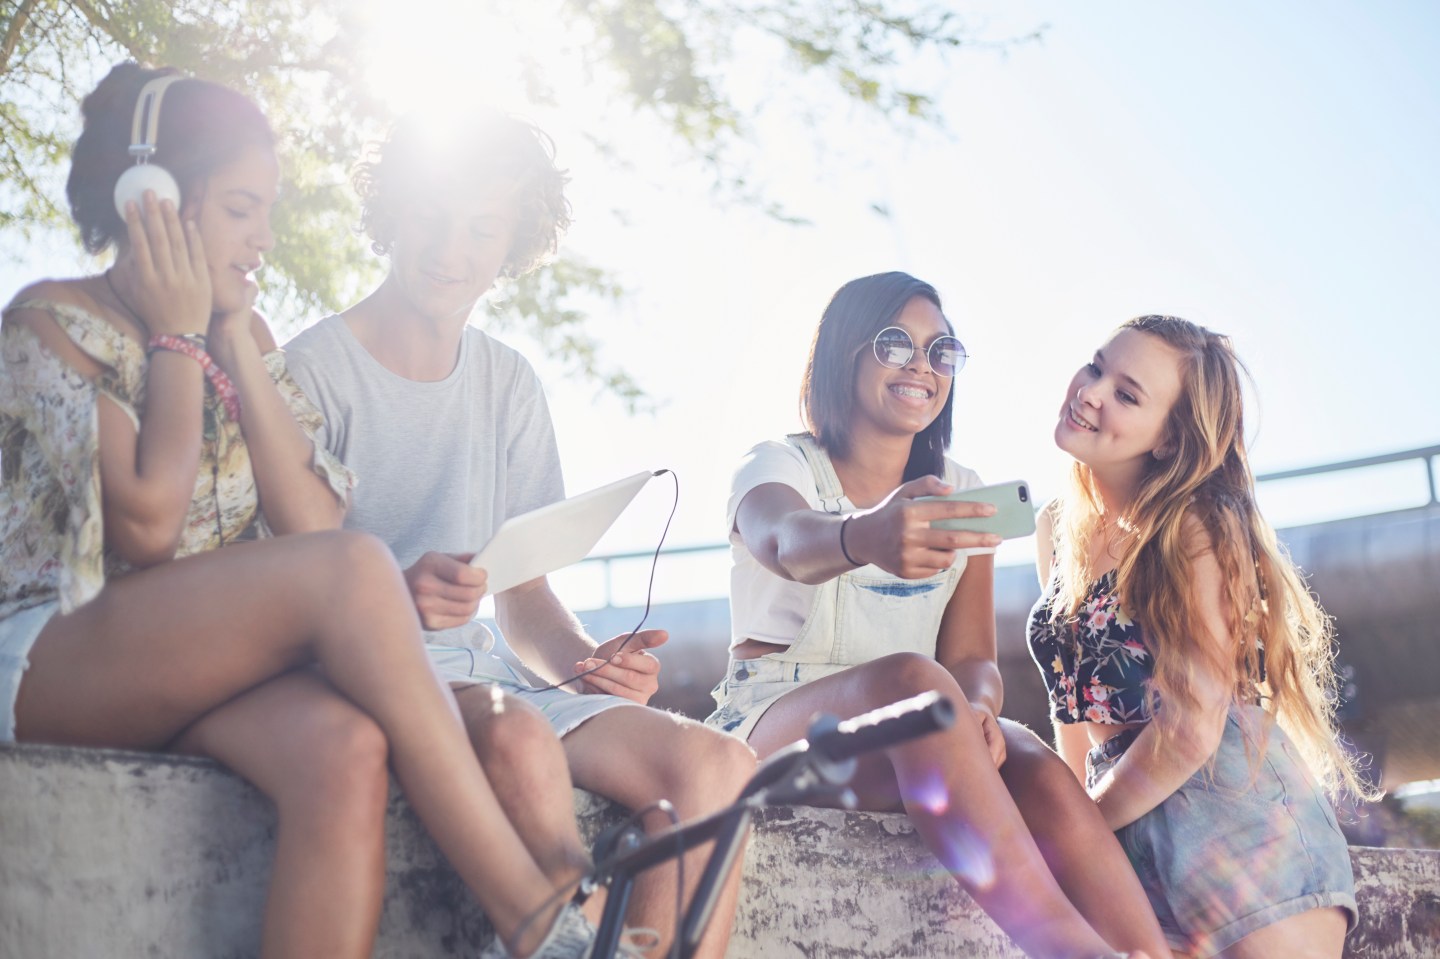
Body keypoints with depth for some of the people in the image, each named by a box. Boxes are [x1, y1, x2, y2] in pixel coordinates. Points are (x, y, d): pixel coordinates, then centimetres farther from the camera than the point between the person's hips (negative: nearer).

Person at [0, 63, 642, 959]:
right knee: (354, 569, -30)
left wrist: (236, 342, -3)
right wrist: (180, 334, -7)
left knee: (345, 749, -33)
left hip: (201, 667, 5)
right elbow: (148, 524, -18)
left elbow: (313, 523, 0)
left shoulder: (244, 335, 15)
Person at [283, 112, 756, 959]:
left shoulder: (509, 386, 16)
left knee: (718, 763, -18)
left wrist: (589, 659, -7)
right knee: (517, 738, -38)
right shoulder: (315, 368, -2)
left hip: (476, 672, 6)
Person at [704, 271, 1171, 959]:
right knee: (912, 677, -38)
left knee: (1042, 779, -31)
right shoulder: (778, 467, 1)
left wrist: (975, 711, -21)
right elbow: (787, 543, -26)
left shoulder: (961, 494, 16)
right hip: (775, 724, -4)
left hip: (916, 735, 4)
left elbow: (973, 657, 5)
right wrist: (867, 538, -51)